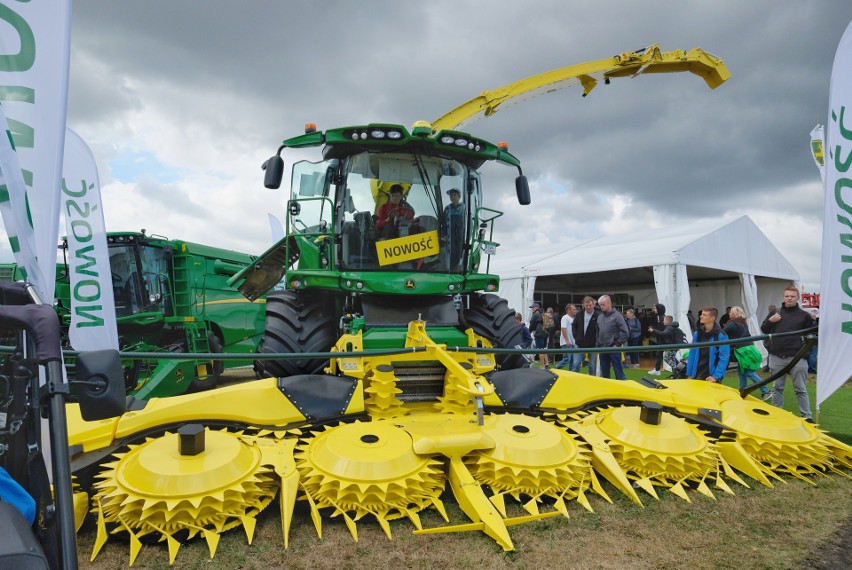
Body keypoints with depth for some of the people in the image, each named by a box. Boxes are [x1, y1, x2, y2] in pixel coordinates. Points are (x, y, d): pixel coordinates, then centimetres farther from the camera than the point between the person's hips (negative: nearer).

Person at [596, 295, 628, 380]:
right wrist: (598, 344, 10)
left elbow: (624, 332, -11)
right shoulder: (600, 317, 10)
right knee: (604, 373, 12)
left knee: (618, 372, -2)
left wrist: (618, 344, -11)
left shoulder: (617, 315, -7)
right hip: (602, 349, 6)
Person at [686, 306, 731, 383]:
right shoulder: (697, 334, 6)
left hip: (711, 378, -5)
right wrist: (689, 374, 7)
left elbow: (724, 358, -12)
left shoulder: (721, 336, -9)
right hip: (696, 376, 5)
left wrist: (716, 376, -19)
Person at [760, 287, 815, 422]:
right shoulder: (775, 312, 9)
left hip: (797, 357, -2)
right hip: (776, 357, 3)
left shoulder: (804, 314, 3)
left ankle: (807, 416, 8)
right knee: (777, 387, 11)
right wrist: (770, 321, -4)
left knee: (800, 389, 2)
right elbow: (764, 330, 13)